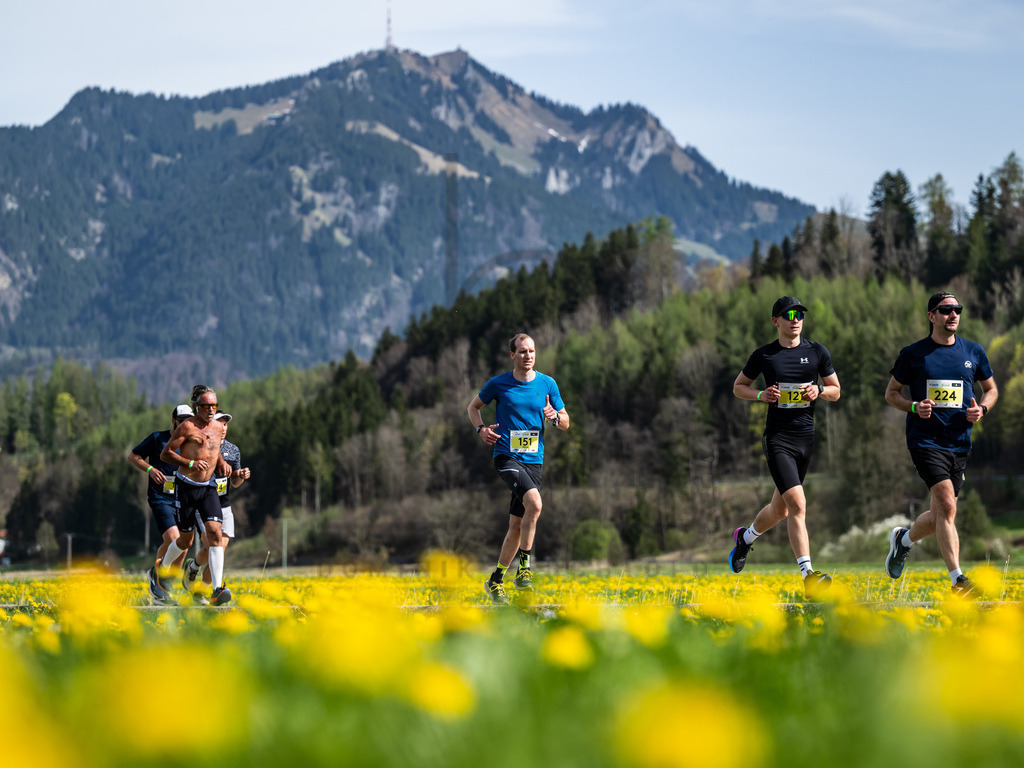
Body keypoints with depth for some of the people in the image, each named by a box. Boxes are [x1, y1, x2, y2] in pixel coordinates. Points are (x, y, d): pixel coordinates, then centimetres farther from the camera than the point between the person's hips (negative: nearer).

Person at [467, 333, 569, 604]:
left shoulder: (547, 384, 7)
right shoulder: (498, 384, 0)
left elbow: (565, 424, 13)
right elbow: (473, 406, 16)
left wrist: (555, 416, -10)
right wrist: (481, 429, -3)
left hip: (534, 459, 4)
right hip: (506, 456, -4)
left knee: (517, 525, 6)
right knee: (534, 503, -29)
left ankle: (496, 580, 21)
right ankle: (524, 567, -19)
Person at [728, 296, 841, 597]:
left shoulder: (817, 352, 6)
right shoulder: (764, 355, 1)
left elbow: (836, 391, 15)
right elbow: (738, 387, 12)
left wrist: (819, 390, -8)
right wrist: (761, 395, -8)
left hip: (806, 437, 4)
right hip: (777, 437, -4)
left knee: (780, 509, 14)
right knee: (797, 504, -19)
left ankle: (746, 536, 45)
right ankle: (808, 575, -22)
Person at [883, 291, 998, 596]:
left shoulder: (973, 352, 9)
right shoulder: (912, 354, 1)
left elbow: (991, 389, 21)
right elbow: (891, 392, 10)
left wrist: (982, 409, -1)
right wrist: (914, 406, -10)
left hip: (959, 443, 4)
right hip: (925, 441, -4)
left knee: (938, 517, 9)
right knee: (947, 505, -21)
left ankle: (904, 539, 41)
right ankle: (958, 579, -20)